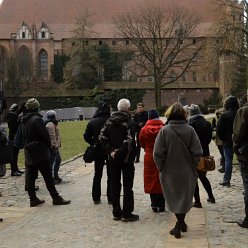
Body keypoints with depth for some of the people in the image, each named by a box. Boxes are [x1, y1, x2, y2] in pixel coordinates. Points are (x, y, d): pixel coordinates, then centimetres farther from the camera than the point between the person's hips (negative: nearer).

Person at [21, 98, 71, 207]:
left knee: (30, 177, 9)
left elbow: (24, 136, 13)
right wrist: (49, 145, 1)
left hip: (28, 152, 8)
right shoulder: (37, 119, -16)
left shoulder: (24, 120, 9)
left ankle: (33, 198, 14)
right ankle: (56, 198, 3)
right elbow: (45, 135, -14)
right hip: (40, 152, -8)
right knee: (48, 176, -2)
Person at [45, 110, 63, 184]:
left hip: (55, 146, 11)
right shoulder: (50, 124, -17)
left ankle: (56, 176, 30)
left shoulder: (53, 124, 17)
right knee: (51, 162, -5)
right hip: (53, 147, -11)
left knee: (58, 159, 20)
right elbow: (52, 136, -22)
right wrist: (54, 146, -23)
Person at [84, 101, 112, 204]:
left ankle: (96, 198, 16)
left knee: (97, 175, 14)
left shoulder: (92, 122, -2)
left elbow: (86, 136, -1)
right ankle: (110, 198, 8)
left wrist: (94, 144, 9)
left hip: (98, 151, 3)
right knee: (111, 175, 8)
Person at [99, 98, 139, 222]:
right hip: (126, 158, -5)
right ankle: (127, 214, 6)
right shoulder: (130, 122, -13)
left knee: (115, 185, 12)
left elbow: (102, 137, -3)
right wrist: (121, 152, -14)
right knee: (127, 186, 3)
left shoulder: (109, 121, 4)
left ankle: (116, 212, 18)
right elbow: (129, 140, -25)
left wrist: (111, 150, -6)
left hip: (113, 157, 5)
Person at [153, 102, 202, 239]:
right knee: (185, 197, 16)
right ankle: (180, 224, 20)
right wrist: (192, 166, 5)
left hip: (169, 172, -1)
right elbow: (197, 152, -9)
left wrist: (162, 168, 1)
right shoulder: (190, 130, -9)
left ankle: (180, 224, 11)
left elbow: (158, 153, -13)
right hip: (187, 172, 1)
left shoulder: (164, 130, -12)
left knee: (174, 198, 13)